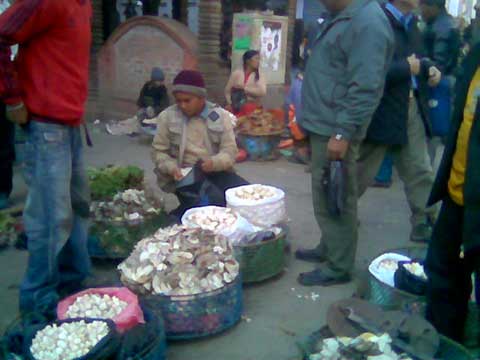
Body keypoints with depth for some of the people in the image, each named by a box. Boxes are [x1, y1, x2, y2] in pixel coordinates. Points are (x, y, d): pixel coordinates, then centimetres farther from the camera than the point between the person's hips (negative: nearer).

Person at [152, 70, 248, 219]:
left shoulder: (221, 115, 2)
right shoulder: (167, 117, 1)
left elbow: (230, 151, -2)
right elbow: (159, 151, 4)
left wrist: (214, 162, -23)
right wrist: (171, 168, -17)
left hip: (216, 171, 4)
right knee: (215, 200, -31)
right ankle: (177, 219, -3)